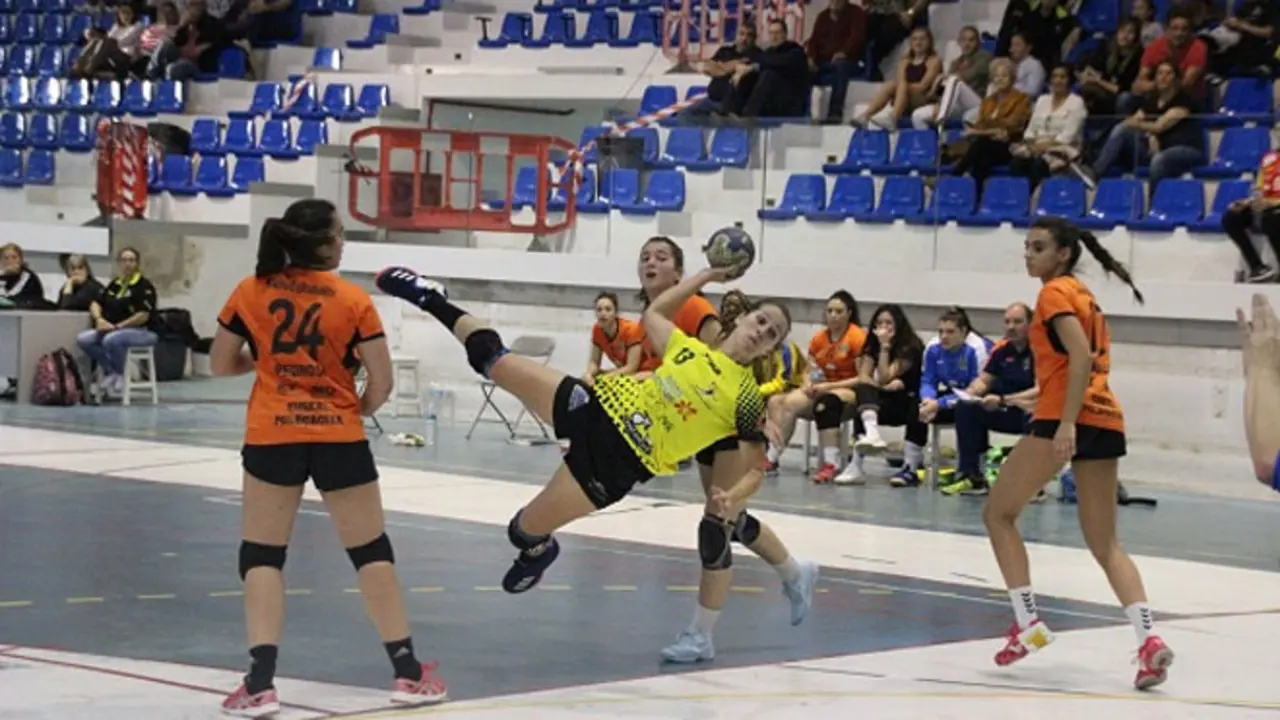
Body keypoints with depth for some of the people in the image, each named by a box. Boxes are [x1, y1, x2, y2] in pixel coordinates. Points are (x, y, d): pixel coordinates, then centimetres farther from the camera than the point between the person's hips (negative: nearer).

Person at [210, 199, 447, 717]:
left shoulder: (251, 292, -2)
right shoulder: (353, 300, -6)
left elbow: (220, 365, 5)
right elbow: (382, 383, -6)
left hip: (272, 437, 0)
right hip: (340, 438, 0)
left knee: (262, 554, 7)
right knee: (371, 550, 12)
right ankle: (408, 672, 15)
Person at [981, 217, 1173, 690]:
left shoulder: (1055, 292, -4)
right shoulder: (1083, 294, 21)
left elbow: (1081, 356, -17)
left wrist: (1066, 422, -25)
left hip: (1066, 419, -8)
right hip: (1106, 423, 8)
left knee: (999, 513, 7)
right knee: (1105, 543, 8)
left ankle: (1028, 623, -3)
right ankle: (1148, 637, -10)